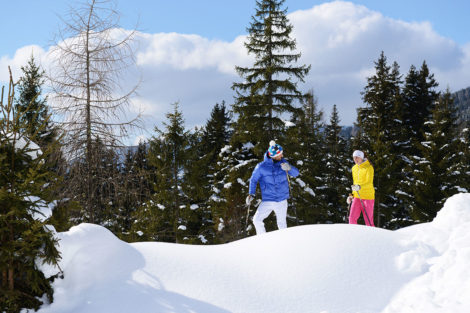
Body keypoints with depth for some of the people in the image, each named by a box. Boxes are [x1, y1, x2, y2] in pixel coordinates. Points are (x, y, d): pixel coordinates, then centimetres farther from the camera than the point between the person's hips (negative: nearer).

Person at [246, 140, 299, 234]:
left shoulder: (282, 163, 0)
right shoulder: (261, 167, -7)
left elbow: (295, 173, 0)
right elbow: (253, 180, 6)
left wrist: (289, 168, -20)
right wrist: (251, 194, -4)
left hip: (282, 200, 1)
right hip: (268, 201, -1)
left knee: (282, 223, 6)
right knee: (257, 220, -11)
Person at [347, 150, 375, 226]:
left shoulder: (369, 167, -7)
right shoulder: (354, 168, 14)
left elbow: (369, 182, -20)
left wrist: (360, 186, -36)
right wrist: (352, 195, 19)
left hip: (368, 196, -6)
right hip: (357, 197, 6)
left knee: (368, 221, -3)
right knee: (352, 218, -8)